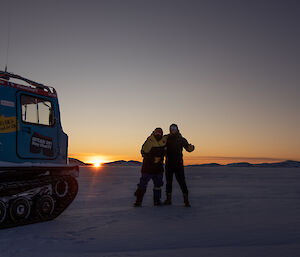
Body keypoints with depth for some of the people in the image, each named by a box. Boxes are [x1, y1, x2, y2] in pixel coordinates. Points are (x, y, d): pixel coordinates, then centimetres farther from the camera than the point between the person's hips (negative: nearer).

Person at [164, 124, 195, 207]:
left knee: (181, 181, -8)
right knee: (168, 181, 9)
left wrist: (191, 147, -24)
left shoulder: (181, 139, 2)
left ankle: (186, 200, -3)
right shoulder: (167, 139, 6)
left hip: (178, 164, -2)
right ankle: (168, 199, 19)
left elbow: (188, 148, -3)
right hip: (169, 164, 2)